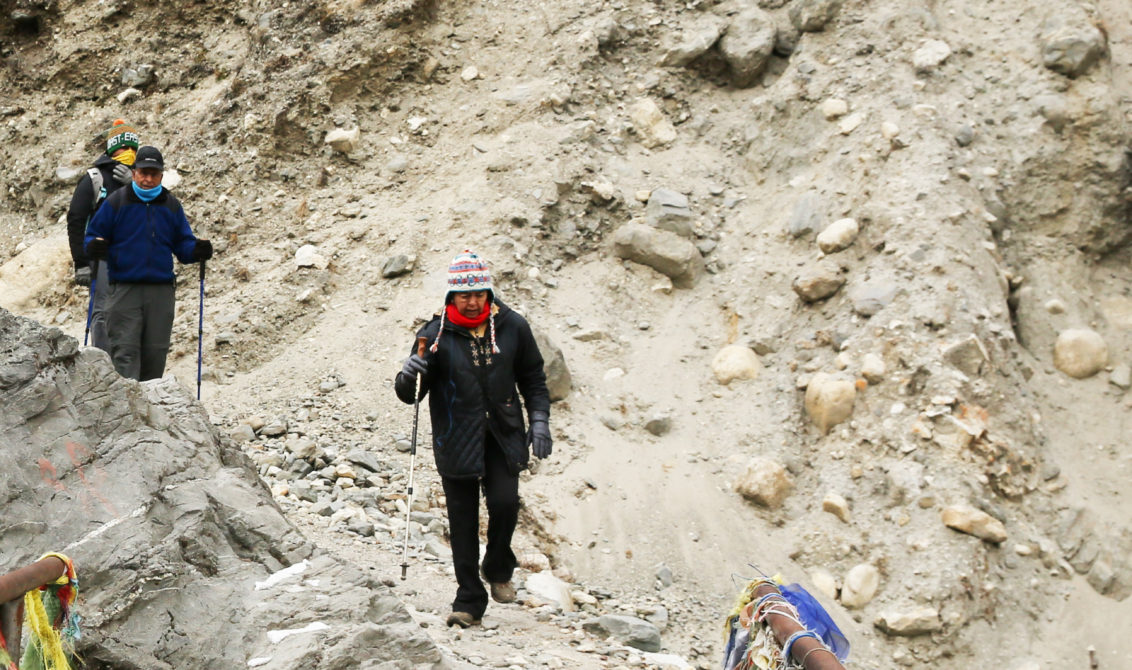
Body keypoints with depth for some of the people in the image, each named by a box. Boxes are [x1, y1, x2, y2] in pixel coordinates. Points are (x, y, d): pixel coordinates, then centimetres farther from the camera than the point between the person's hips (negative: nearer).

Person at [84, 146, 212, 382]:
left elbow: (182, 243, 15)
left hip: (161, 291, 3)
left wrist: (197, 250, -7)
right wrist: (94, 247, -18)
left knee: (155, 352, 6)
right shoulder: (116, 202, 3)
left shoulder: (171, 206, 13)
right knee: (125, 351, -11)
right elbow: (93, 235, 5)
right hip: (124, 289, -3)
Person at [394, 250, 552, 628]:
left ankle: (499, 570, 14)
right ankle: (469, 601, 12)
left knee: (504, 504, -15)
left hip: (503, 437, 1)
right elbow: (409, 395, -4)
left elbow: (533, 378, 14)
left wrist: (539, 420, 3)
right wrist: (408, 377, -27)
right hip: (456, 441, -1)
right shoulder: (436, 334, -5)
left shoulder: (512, 327, 1)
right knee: (463, 522, 1)